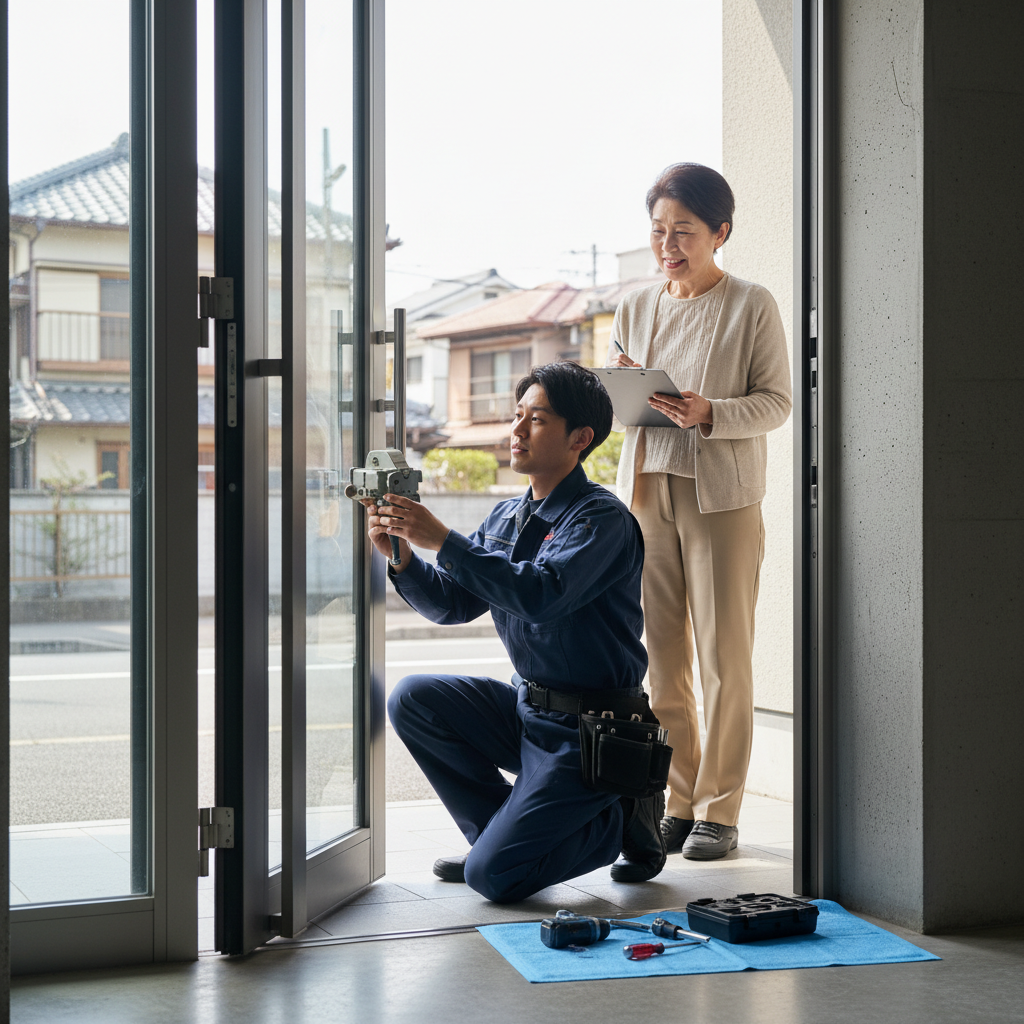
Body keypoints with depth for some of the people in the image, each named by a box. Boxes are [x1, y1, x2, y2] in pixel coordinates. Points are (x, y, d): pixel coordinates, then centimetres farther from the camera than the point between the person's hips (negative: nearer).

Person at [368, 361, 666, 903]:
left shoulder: (602, 517, -16)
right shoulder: (506, 518, 9)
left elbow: (543, 594, -32)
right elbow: (451, 603, 7)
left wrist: (442, 540, -32)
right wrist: (401, 555, -12)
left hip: (588, 732, -8)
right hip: (528, 709, 8)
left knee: (492, 876, -16)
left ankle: (624, 818, 8)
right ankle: (503, 828, 7)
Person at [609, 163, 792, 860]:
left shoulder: (752, 307, 0)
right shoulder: (635, 308, 14)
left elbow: (777, 403, -3)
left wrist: (709, 413, -20)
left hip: (723, 495, -4)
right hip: (646, 489, 4)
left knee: (724, 658, -3)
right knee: (660, 657, 5)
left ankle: (719, 811, 6)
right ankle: (678, 803, 15)